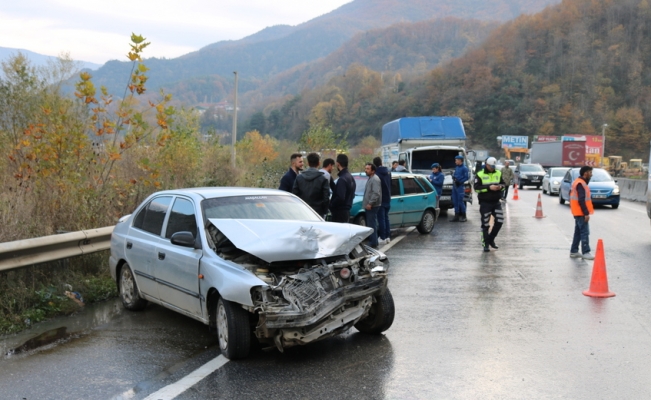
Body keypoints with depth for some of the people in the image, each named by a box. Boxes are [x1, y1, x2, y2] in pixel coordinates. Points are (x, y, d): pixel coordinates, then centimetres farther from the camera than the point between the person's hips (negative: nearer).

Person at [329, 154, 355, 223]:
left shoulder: (342, 179, -18)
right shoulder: (350, 177, 13)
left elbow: (340, 197, -25)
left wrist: (331, 204, -12)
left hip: (339, 212, -10)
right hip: (347, 211, 10)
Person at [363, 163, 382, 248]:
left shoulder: (375, 179, -15)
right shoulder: (370, 179, 19)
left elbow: (376, 193, -24)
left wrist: (370, 203, -24)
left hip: (372, 206, -11)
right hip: (369, 206, 11)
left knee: (372, 225, -10)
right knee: (369, 225, 14)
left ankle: (373, 244, -8)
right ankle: (371, 242, 21)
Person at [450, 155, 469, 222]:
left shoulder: (464, 168, -8)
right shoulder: (457, 168, 17)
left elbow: (467, 177, -13)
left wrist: (460, 182, -17)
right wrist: (453, 177, 2)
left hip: (460, 186, -8)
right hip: (454, 186, 8)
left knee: (460, 202, -8)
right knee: (455, 202, 8)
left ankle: (464, 216, 2)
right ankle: (456, 216, 13)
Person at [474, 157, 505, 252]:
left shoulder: (498, 173, 8)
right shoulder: (480, 175, -6)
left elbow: (503, 184, 14)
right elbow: (477, 188, -14)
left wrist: (501, 186, -10)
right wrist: (489, 187, -23)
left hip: (496, 202, 4)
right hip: (485, 203, -4)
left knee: (500, 221, -1)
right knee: (485, 224, 2)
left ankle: (491, 239, 18)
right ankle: (485, 244, 12)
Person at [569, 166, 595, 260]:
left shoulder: (578, 182, 15)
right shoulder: (581, 184, -17)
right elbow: (581, 200, -23)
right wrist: (586, 213, -22)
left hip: (578, 213, 11)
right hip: (581, 213, -11)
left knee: (578, 232, 14)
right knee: (585, 232, -9)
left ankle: (573, 251, 19)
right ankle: (586, 252, -8)